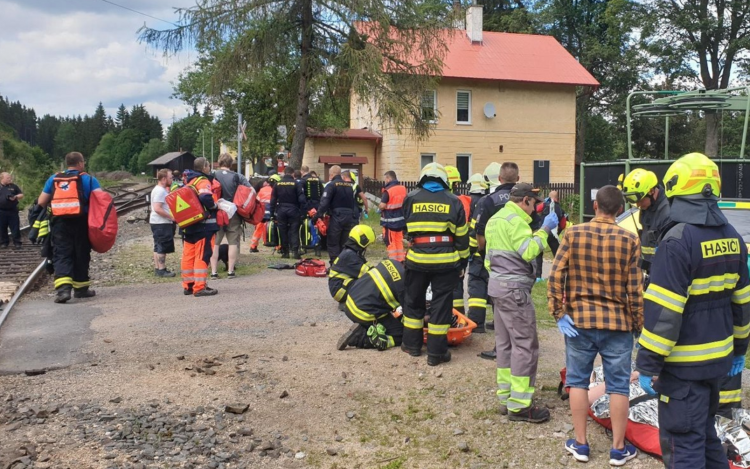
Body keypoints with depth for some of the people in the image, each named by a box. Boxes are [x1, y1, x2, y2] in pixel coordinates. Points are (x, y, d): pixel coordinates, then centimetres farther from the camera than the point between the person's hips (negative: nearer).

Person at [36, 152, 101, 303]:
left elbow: (41, 202, 12)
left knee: (61, 255, 1)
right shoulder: (88, 179, 3)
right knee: (81, 255, 11)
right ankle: (80, 288, 22)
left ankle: (63, 288, -18)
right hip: (80, 222, -2)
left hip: (60, 222, 2)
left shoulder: (53, 179, 13)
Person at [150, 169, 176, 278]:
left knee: (158, 247, 13)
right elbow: (157, 209, -25)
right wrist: (171, 216, -20)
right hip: (161, 223, -11)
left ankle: (157, 268, 19)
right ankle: (161, 270, -4)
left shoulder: (162, 190, 16)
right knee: (162, 247, -7)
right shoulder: (159, 191, -17)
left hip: (161, 223, 11)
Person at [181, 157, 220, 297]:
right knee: (203, 255, -6)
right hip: (204, 224, -9)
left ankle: (188, 285, 19)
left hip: (189, 225, 9)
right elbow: (206, 197, -28)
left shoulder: (188, 181, 16)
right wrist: (215, 207, -12)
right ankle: (200, 287, -7)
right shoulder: (203, 181, -11)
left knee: (189, 255, 12)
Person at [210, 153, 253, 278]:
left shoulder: (213, 176, -2)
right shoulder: (238, 177, 2)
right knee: (233, 242, 8)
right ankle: (230, 271, 7)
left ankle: (214, 271, 4)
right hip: (233, 213, 1)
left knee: (214, 242, 6)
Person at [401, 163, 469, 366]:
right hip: (446, 261, -1)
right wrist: (463, 261, 10)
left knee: (414, 301, 18)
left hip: (417, 259, 1)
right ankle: (436, 352, 7)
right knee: (441, 304, 5)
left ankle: (412, 344, 27)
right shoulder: (453, 201, 0)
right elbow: (462, 236, 2)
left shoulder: (411, 198, 1)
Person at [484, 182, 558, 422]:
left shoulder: (495, 219, 16)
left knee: (505, 343, 13)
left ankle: (505, 397, 19)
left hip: (498, 286, 10)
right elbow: (529, 251, -25)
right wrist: (544, 229, -17)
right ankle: (519, 405, -3)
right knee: (525, 345, -6)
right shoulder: (515, 220, -15)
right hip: (515, 289, -10)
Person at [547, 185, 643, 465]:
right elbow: (634, 289, -6)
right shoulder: (629, 240, -7)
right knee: (618, 386, 10)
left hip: (579, 320, 1)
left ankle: (580, 444, 20)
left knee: (578, 381, 13)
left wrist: (559, 314, -3)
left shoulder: (574, 234, -4)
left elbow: (556, 276, -8)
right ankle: (618, 449, 20)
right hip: (618, 323, -1)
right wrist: (638, 325, 5)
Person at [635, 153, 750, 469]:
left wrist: (648, 364, -17)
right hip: (718, 358, 8)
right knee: (705, 433, 24)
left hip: (684, 363, -8)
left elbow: (663, 311, -22)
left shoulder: (678, 239, -20)